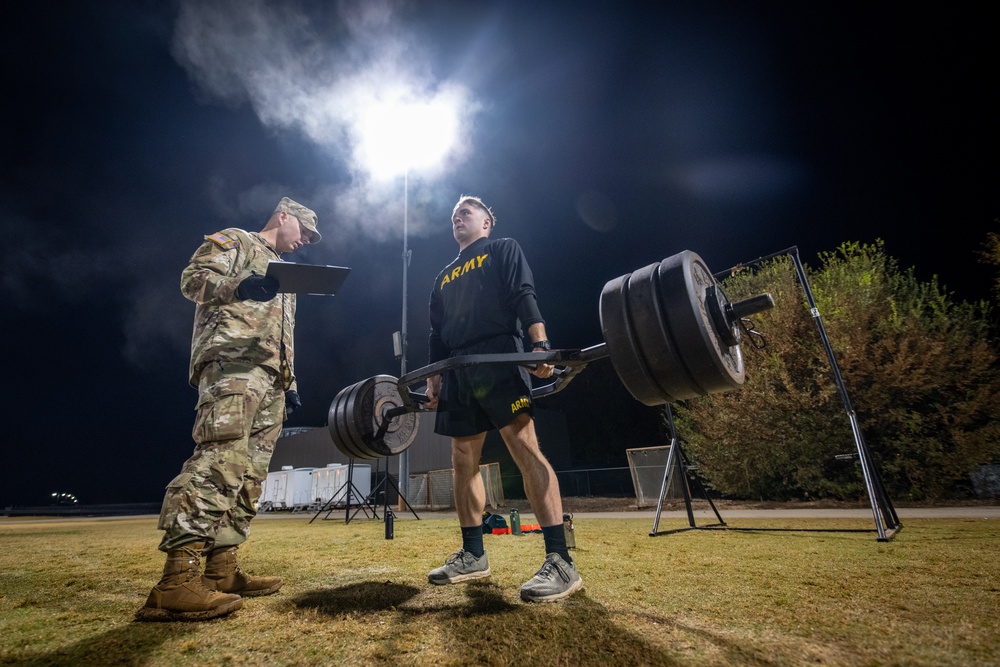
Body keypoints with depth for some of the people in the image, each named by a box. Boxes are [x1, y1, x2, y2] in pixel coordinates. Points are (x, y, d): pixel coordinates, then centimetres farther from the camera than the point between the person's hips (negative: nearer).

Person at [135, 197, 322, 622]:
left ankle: (221, 570, 6)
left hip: (272, 379, 9)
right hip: (232, 360, -9)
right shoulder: (233, 240, 13)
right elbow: (193, 278, -3)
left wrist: (291, 384, 21)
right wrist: (240, 286, -22)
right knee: (222, 455, -24)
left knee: (250, 471, 3)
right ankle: (176, 580, -26)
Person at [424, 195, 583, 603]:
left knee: (525, 450, -16)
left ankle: (560, 562, -17)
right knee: (464, 461, 5)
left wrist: (540, 345, -19)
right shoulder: (445, 276, 29)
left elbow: (524, 297, -4)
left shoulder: (503, 250, 12)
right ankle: (473, 555, 16)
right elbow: (437, 334, 24)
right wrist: (434, 379, 15)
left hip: (498, 359, -7)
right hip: (457, 370, 7)